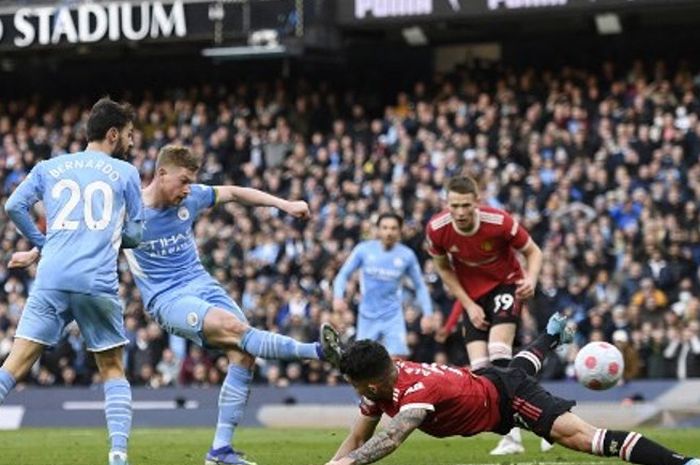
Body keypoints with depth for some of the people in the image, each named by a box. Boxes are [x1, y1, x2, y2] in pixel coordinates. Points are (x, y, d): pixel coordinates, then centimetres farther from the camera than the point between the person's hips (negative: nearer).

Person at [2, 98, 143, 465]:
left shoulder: (48, 167, 17)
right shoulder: (126, 173, 11)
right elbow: (134, 234, 13)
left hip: (51, 280, 1)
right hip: (99, 283, -1)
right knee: (113, 370, 12)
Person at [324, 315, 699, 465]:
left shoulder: (416, 389, -38)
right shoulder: (381, 382, -12)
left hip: (506, 396, -10)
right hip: (484, 381, 10)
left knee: (576, 435, -29)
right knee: (520, 366, 45)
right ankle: (553, 334, 78)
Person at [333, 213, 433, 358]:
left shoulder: (407, 255, -2)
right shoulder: (363, 249, -4)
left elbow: (420, 286, 7)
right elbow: (343, 274, 1)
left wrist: (427, 314, -2)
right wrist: (338, 296, -17)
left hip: (393, 317, -1)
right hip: (367, 317, 1)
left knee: (398, 361, -14)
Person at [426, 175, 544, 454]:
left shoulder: (499, 222, -26)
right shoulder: (436, 230, -18)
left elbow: (533, 251, -10)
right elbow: (443, 268, 1)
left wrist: (530, 280, -31)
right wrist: (469, 305, -6)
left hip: (505, 283, -4)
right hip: (472, 294, 4)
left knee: (498, 352, -24)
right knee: (479, 367, -8)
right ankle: (511, 435, 0)